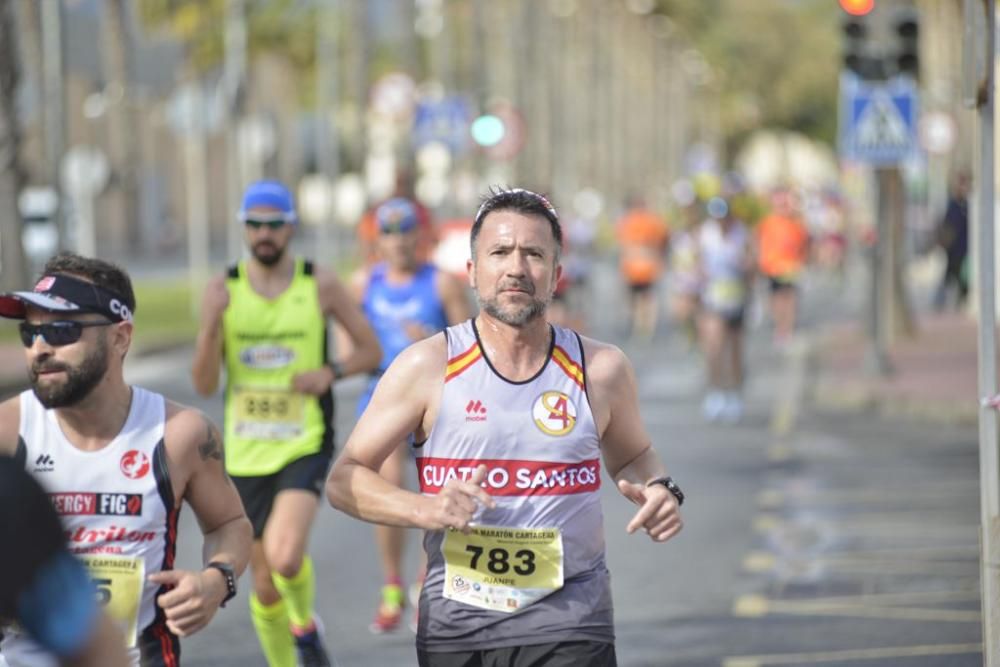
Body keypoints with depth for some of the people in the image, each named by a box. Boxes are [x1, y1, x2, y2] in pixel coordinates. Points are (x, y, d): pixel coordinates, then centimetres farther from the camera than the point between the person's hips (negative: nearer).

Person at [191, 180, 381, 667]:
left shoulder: (320, 285, -3)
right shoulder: (223, 291, 0)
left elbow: (371, 350, 8)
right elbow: (204, 385, -3)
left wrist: (331, 372, -12)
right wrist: (213, 323, -19)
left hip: (304, 447, -2)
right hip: (245, 454, 2)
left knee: (285, 558, -25)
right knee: (264, 587, 8)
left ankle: (305, 625, 7)